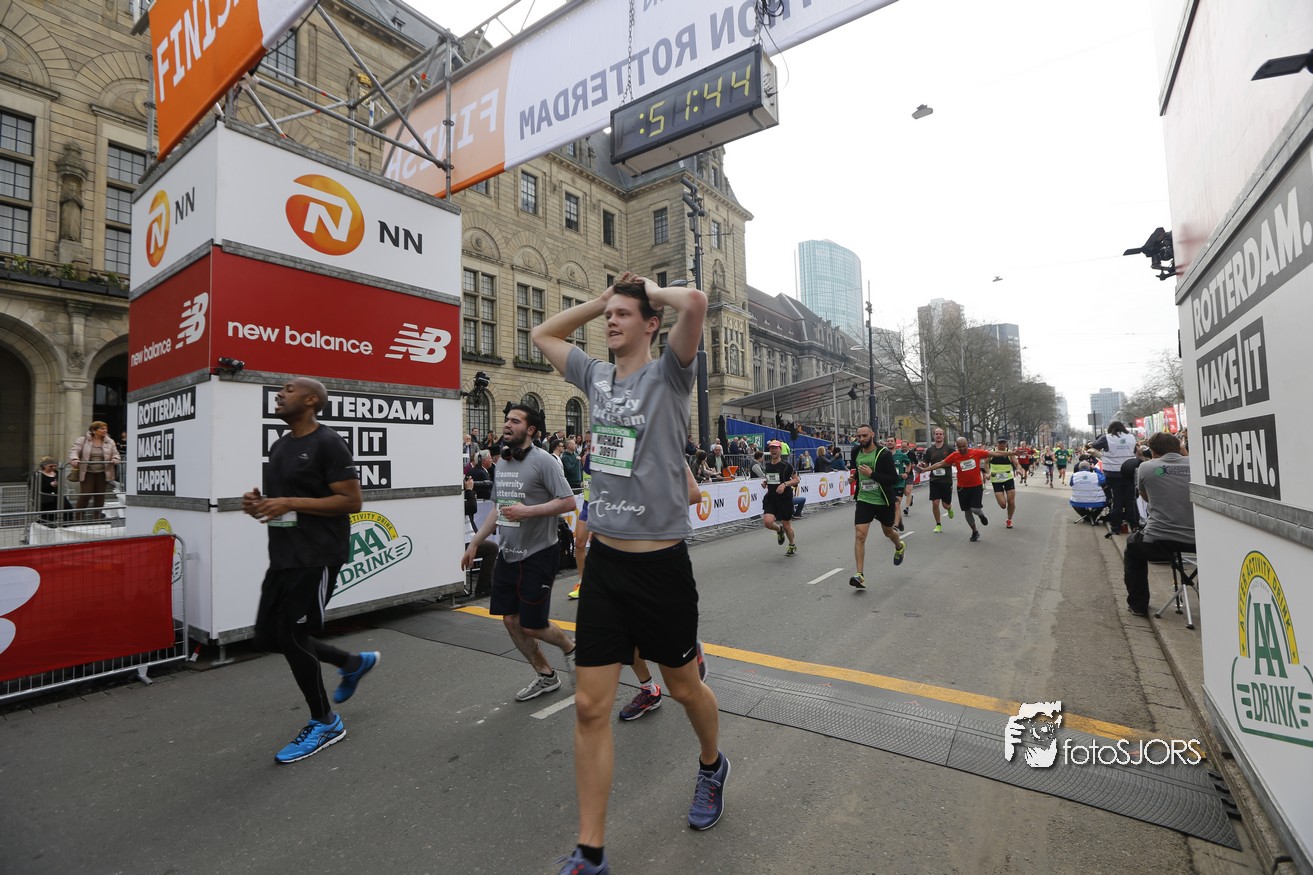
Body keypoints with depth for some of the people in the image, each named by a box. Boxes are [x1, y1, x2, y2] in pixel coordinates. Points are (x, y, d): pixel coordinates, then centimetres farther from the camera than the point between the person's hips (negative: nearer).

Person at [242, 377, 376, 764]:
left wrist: (290, 504, -22)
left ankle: (325, 724, 16)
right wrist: (259, 502, 3)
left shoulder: (327, 444, -13)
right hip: (282, 556, 9)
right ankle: (354, 663, 31)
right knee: (268, 637, 12)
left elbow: (351, 501, -18)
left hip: (317, 557, -9)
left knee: (291, 634, -4)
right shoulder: (279, 446, 15)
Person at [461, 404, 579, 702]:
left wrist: (528, 511, -23)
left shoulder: (543, 461, -14)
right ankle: (546, 676, 28)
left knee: (532, 625, -1)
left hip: (538, 555, -7)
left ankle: (569, 647, 31)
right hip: (507, 554, 8)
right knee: (510, 620, 10)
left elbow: (568, 501, -19)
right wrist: (475, 543, 18)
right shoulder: (502, 464, 9)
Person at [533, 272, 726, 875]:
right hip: (604, 560, 5)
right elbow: (543, 334, 24)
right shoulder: (595, 375, 10)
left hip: (660, 562, -4)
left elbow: (695, 302, -22)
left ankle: (712, 766, 50)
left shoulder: (667, 374, -5)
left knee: (683, 686, 18)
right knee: (590, 707, 6)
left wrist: (650, 290, -2)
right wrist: (602, 298, 15)